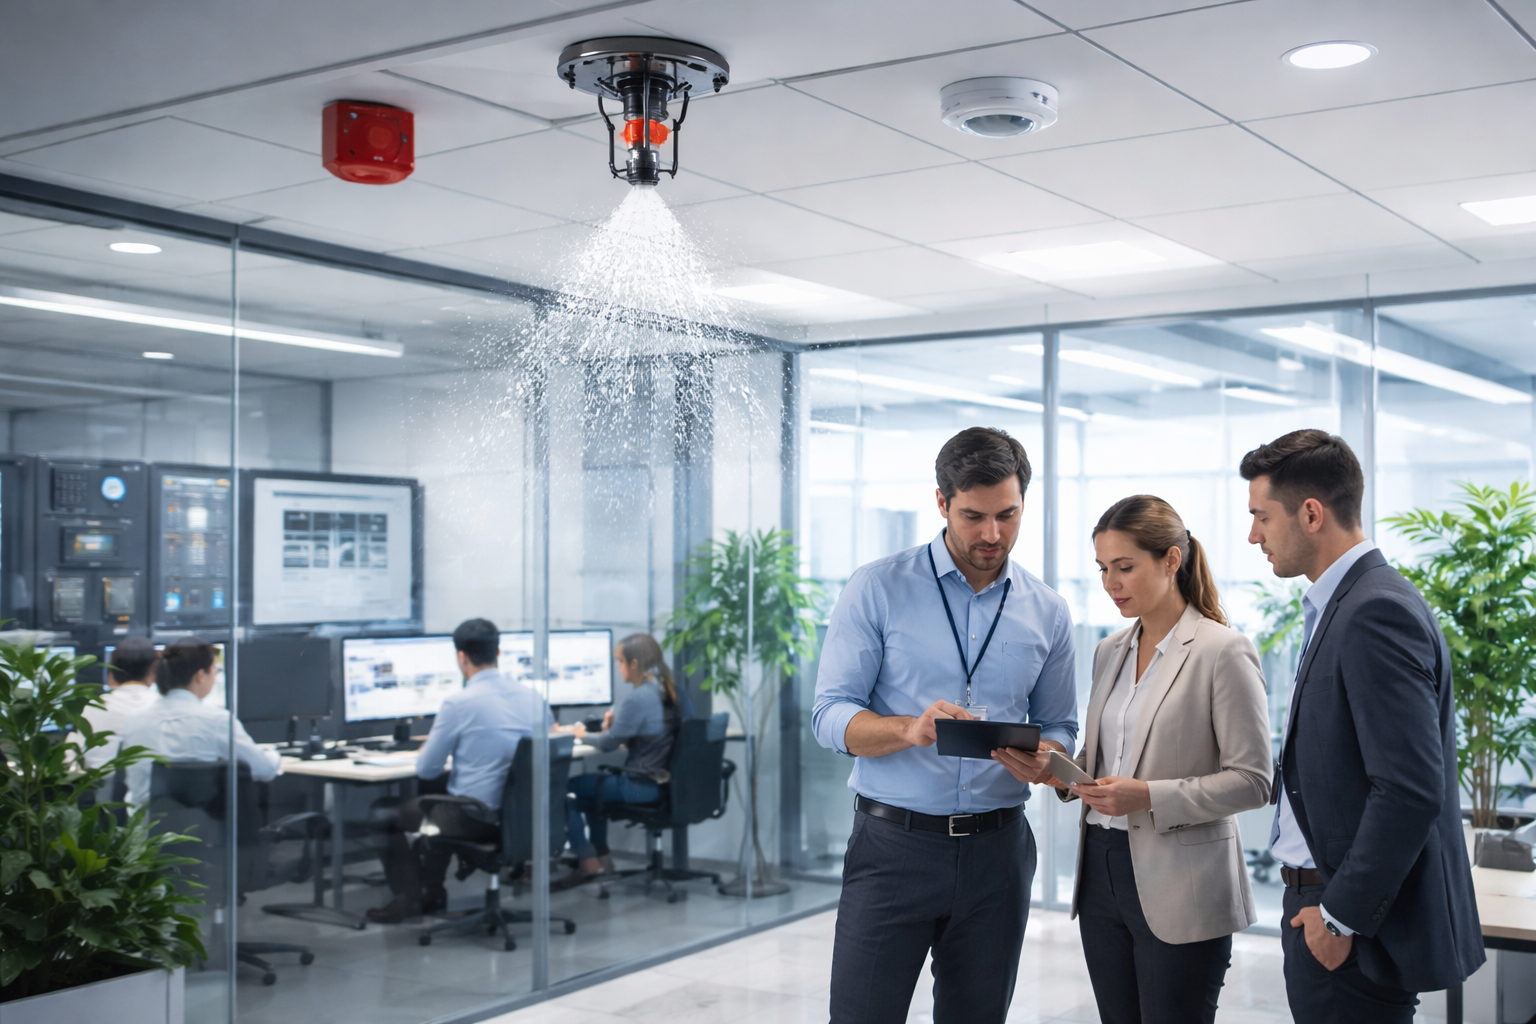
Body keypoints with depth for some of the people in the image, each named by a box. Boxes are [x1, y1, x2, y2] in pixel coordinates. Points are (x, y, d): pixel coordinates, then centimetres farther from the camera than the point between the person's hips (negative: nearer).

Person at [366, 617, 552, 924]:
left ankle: (409, 897, 17)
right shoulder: (533, 697, -1)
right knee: (438, 798, 35)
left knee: (383, 812, 16)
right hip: (521, 814, 7)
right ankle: (431, 889, 38)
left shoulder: (458, 703, -18)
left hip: (475, 818, -7)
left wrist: (426, 747, 14)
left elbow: (426, 770, -10)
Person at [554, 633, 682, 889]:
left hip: (643, 786, -9)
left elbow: (609, 743, -11)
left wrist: (582, 734, 8)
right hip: (665, 780, 9)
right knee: (594, 780, 28)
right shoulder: (669, 692, 6)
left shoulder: (638, 698, -20)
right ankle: (602, 856, 29)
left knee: (569, 786, 4)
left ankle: (588, 862, 11)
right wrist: (614, 726, 6)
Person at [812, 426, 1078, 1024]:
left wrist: (1043, 759, -11)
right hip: (893, 843, -3)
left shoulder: (1047, 612, 7)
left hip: (997, 850, 3)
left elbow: (1059, 726, 14)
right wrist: (910, 729, -26)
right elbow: (830, 717, -6)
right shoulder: (877, 588, -3)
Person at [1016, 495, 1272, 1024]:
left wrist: (1151, 797, -21)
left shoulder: (1224, 652, -9)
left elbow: (1251, 780, -12)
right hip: (1102, 873, 6)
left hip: (1179, 889, -6)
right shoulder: (1109, 652, 12)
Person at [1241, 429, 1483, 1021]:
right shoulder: (1342, 604, 13)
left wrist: (1342, 916, -18)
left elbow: (1410, 789, -24)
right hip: (1328, 904, 9)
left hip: (1358, 930, -9)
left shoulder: (1377, 612, -19)